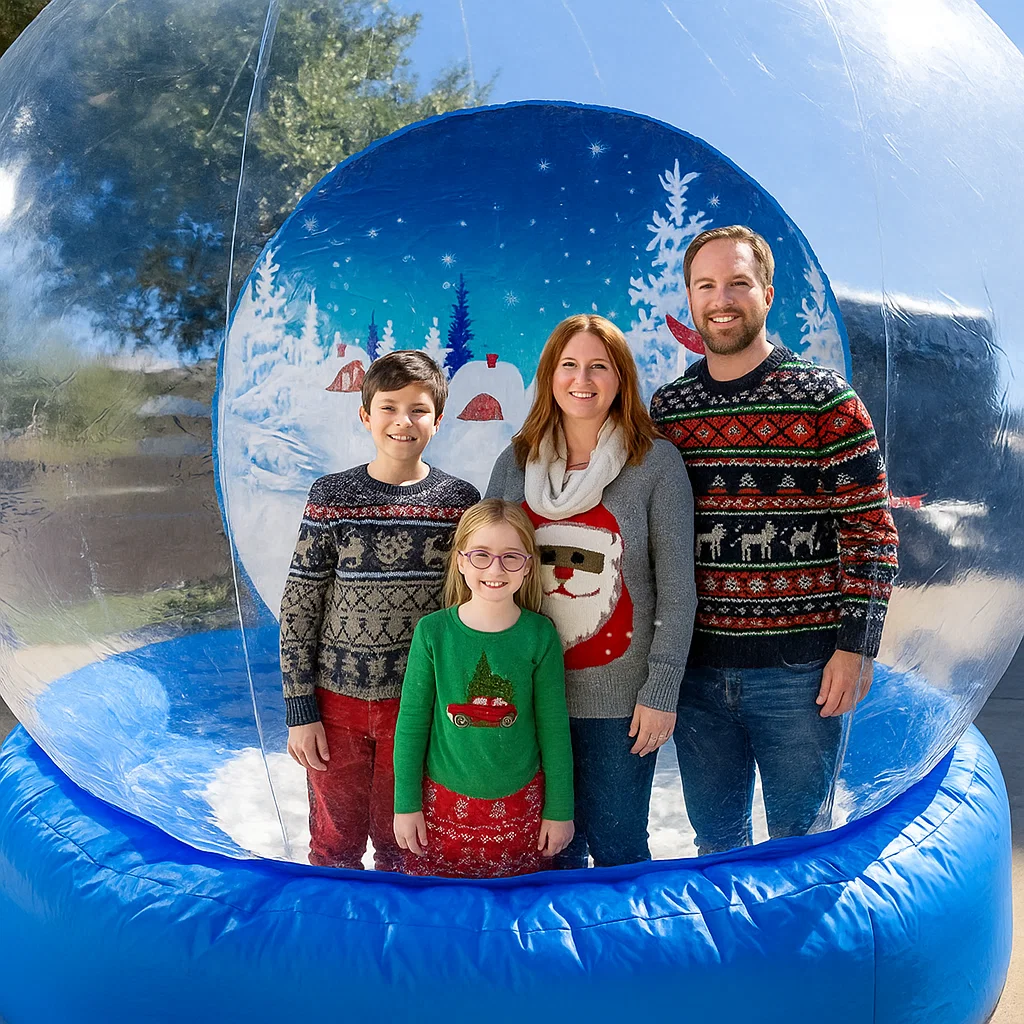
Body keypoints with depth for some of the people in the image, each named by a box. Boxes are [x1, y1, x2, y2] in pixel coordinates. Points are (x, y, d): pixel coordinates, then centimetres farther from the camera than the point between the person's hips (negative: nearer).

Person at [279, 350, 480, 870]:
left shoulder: (460, 500, -3)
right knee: (334, 846, 16)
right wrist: (300, 709, -4)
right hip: (338, 702, 0)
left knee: (402, 846, 15)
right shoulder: (332, 495, -5)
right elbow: (298, 608, -2)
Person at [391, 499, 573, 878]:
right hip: (444, 803, 0)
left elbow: (554, 728, -2)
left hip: (520, 805, 0)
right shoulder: (432, 632, -9)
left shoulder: (540, 635, -8)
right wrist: (406, 804, 0)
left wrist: (560, 810, 2)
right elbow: (412, 723, -2)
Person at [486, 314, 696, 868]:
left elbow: (676, 585, -6)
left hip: (618, 696, -3)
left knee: (617, 846, 8)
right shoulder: (514, 463, 4)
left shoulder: (656, 462, -5)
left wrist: (661, 691, -9)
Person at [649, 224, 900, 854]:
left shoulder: (826, 399, -5)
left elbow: (871, 528, -6)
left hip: (802, 670, -3)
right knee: (715, 840, 18)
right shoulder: (664, 409, 5)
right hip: (695, 667, 4)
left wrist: (857, 647, -11)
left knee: (799, 840, 11)